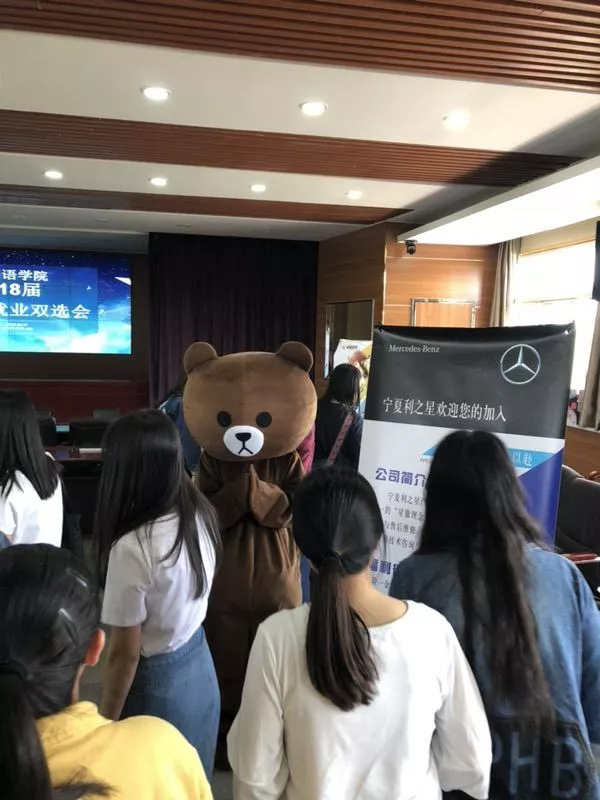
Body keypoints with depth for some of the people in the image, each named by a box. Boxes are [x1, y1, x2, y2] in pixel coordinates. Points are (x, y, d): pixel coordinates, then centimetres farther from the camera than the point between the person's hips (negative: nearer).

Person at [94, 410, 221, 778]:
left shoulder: (133, 548, -31)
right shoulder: (202, 514, -10)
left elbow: (126, 653, -20)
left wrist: (106, 723, -5)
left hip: (156, 684, -6)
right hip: (200, 665, 6)